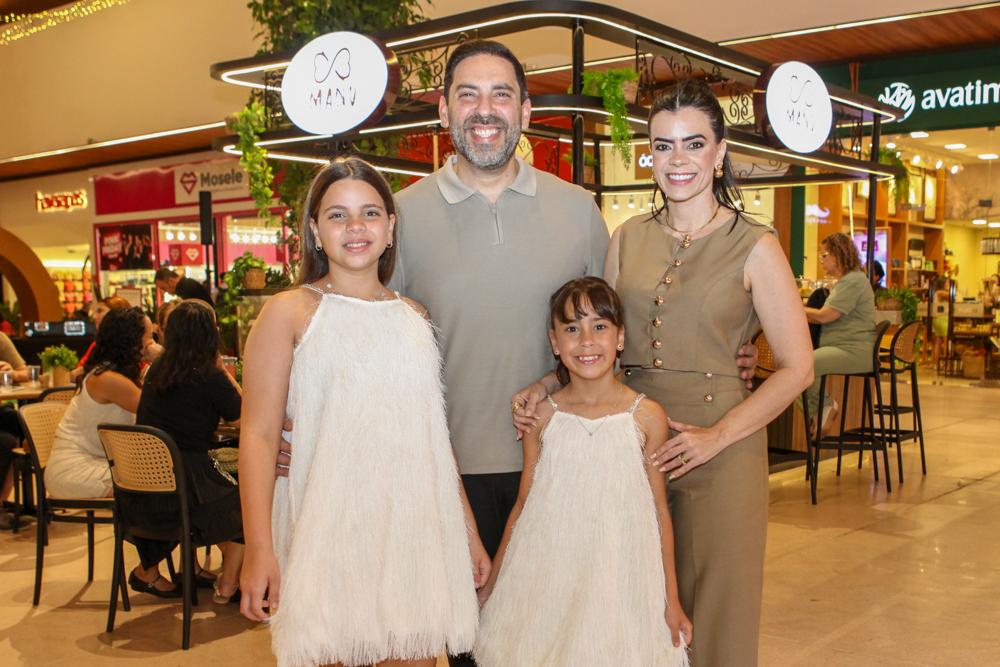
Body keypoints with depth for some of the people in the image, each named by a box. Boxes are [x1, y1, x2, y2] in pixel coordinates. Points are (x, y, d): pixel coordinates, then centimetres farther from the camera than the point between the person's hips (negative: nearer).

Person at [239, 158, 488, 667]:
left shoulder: (415, 316, 12)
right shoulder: (289, 313, -1)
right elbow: (259, 435, -7)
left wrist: (470, 532, 15)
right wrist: (259, 549, -16)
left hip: (414, 525, 4)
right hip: (330, 527, -3)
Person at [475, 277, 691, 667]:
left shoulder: (647, 417, -4)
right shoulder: (543, 416, -1)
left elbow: (659, 511, 2)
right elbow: (524, 506, 7)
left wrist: (671, 600, 5)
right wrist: (491, 585, 10)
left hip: (621, 580, -1)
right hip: (548, 577, 1)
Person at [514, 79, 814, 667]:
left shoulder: (754, 248, -4)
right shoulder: (628, 239, 8)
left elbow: (798, 367, -5)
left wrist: (716, 436, -14)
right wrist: (549, 385, -3)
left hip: (719, 449, -3)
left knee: (715, 612, 8)